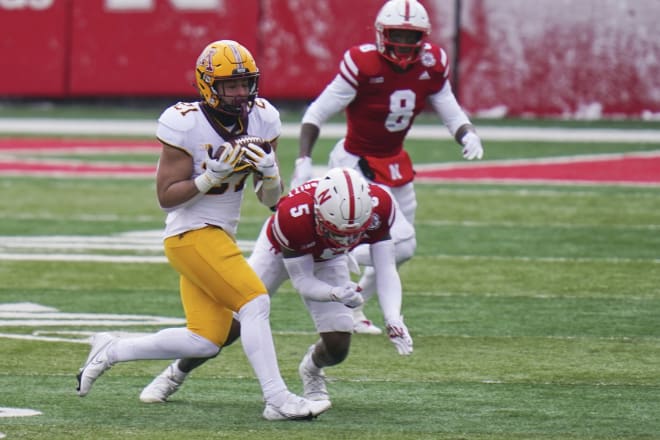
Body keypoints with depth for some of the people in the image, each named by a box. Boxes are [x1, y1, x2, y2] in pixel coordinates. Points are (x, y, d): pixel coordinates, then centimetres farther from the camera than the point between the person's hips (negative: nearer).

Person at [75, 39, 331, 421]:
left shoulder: (262, 120, 2)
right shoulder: (186, 125, -16)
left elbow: (271, 199, 7)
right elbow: (167, 196, -14)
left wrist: (268, 172, -15)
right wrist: (213, 175, -25)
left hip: (221, 235, 8)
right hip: (191, 235, -8)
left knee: (206, 340, 6)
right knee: (255, 303, -18)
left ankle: (112, 351, 22)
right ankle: (278, 400, -15)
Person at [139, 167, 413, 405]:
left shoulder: (378, 207, -35)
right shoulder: (294, 215, -44)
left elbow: (385, 269, -26)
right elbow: (302, 282, -31)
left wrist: (393, 320, -42)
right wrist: (338, 294, -50)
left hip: (328, 260, 3)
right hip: (280, 250, -3)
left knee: (337, 348, -10)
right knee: (231, 324, -6)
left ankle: (311, 369, 28)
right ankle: (175, 374, 20)